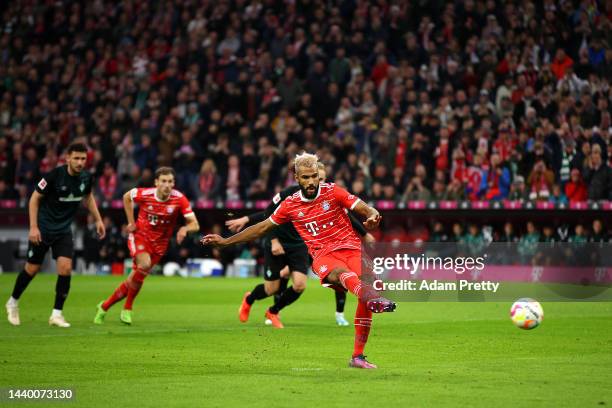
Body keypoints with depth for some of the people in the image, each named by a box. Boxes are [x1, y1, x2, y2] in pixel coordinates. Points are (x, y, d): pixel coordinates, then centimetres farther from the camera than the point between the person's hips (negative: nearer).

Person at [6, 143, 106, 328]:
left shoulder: (86, 177, -6)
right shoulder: (55, 175, -21)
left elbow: (88, 196, 17)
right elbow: (35, 198, -12)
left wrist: (98, 219, 12)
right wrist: (33, 227, -17)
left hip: (64, 230, 4)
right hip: (43, 228, -4)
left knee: (65, 267, -13)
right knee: (32, 269, 4)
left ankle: (57, 314, -3)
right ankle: (13, 302, 30)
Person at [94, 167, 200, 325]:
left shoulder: (179, 199, -16)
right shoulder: (145, 194, -16)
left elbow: (195, 224, -14)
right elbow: (127, 197, 6)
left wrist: (185, 229, -37)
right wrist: (131, 222, 2)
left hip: (159, 243, 2)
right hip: (140, 235, -2)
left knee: (135, 280, 2)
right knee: (145, 264, -31)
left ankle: (104, 306, 23)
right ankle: (127, 309, -14)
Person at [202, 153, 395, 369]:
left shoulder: (332, 191, 3)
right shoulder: (290, 204, 9)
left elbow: (366, 209, -1)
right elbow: (262, 228, 20)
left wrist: (372, 216, -27)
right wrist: (225, 241, 21)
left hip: (350, 246, 1)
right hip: (322, 254, -1)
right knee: (340, 272, -38)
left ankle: (357, 356, -10)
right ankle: (373, 298, -71)